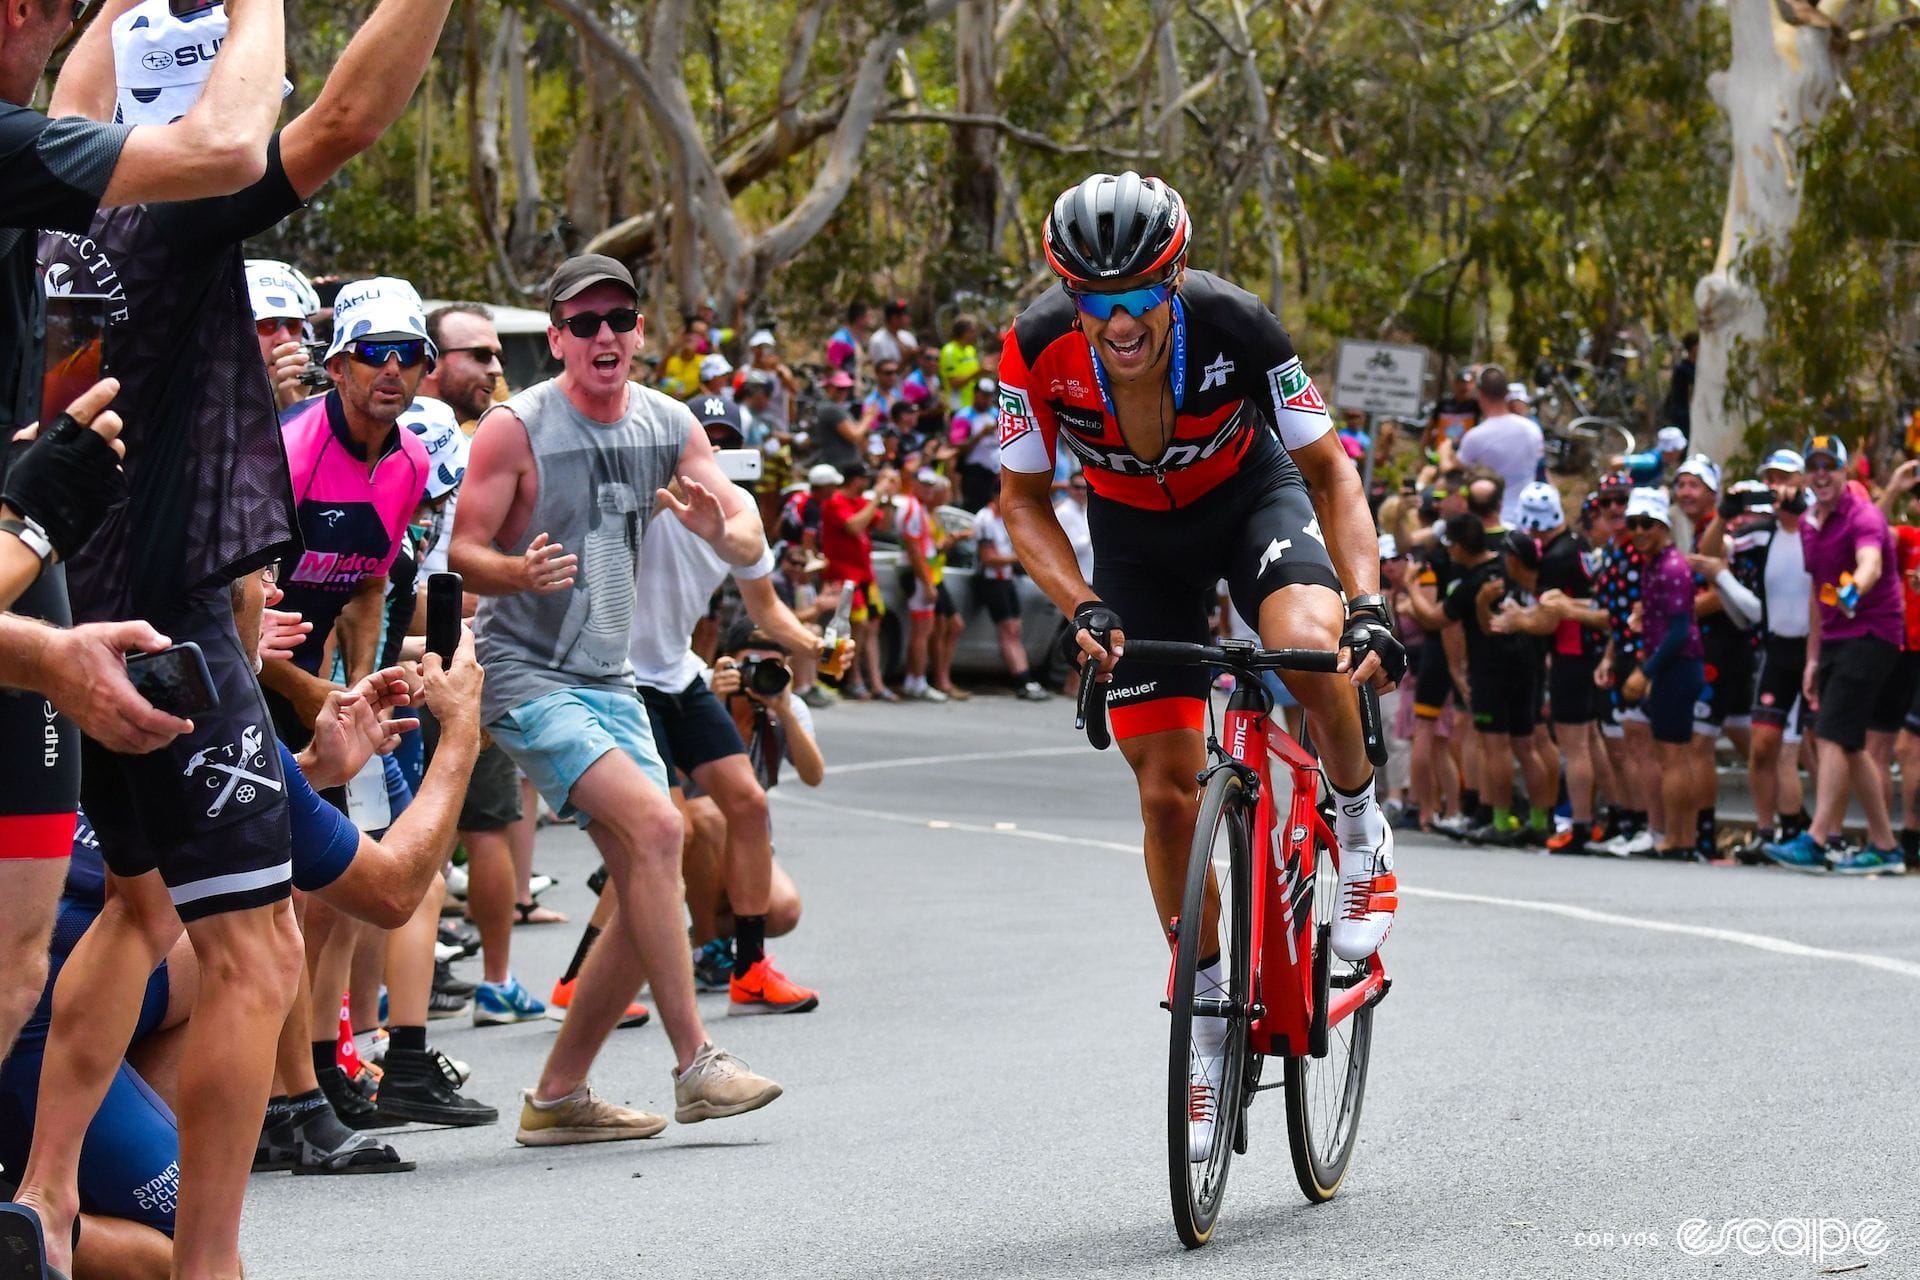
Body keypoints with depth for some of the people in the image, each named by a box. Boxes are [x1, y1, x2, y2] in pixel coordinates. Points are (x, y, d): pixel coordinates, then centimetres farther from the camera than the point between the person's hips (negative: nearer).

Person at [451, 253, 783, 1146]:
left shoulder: (669, 427, 4)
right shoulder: (515, 428, -11)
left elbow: (751, 546, 1)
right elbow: (461, 553, -10)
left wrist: (719, 529, -23)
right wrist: (518, 572, -32)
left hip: (610, 681, 7)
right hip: (525, 676, -7)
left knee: (648, 890, 2)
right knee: (655, 828, -24)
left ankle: (558, 1097, 13)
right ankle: (694, 1065, -20)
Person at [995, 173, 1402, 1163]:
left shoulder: (1232, 325, -31)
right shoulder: (1039, 348, -28)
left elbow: (1328, 467, -20)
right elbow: (1023, 500, -13)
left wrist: (1368, 606, -33)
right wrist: (1083, 609, -29)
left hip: (1252, 496, -2)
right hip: (1137, 534, 2)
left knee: (1307, 645, -35)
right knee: (1167, 794, -3)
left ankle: (1361, 832, -7)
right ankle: (1208, 1019, 14)